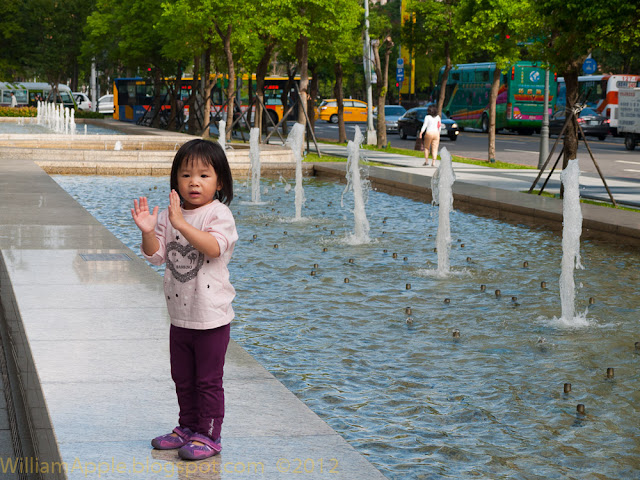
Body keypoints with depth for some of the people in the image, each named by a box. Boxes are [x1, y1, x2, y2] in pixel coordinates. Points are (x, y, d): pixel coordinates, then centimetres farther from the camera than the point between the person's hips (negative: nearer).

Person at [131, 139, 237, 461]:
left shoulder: (218, 214, -13)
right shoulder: (169, 216, 5)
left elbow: (213, 247, -31)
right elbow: (156, 255, 1)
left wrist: (181, 223, -38)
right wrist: (147, 231, -17)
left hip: (211, 316, -7)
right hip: (180, 316, 7)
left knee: (208, 380, 2)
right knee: (183, 379, 19)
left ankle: (208, 435, 11)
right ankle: (188, 427, 33)